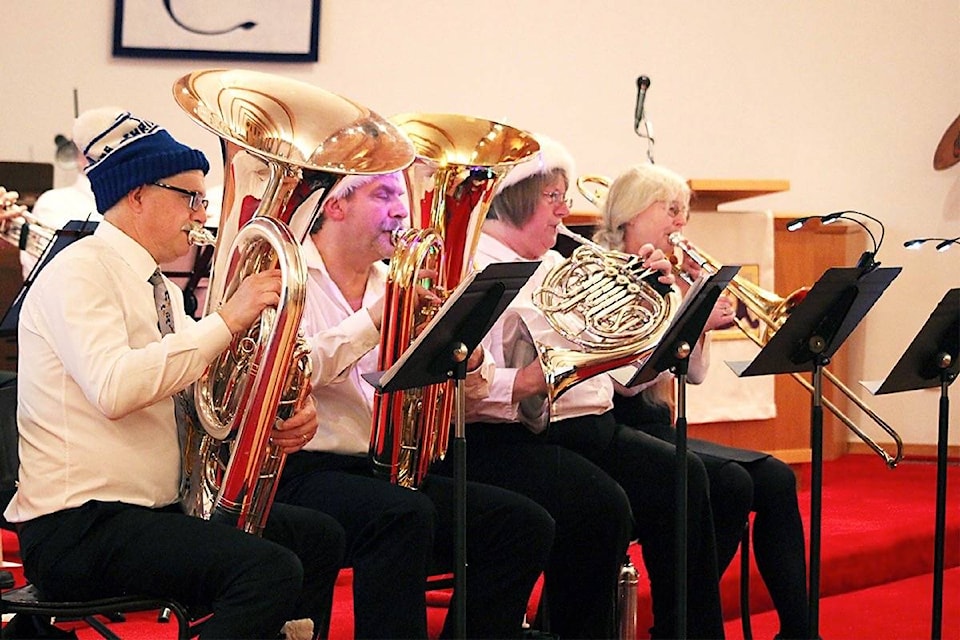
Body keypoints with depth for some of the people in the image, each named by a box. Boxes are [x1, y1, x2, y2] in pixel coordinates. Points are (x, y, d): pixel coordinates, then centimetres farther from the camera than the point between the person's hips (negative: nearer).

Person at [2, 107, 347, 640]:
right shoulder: (78, 272, -12)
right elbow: (114, 389, -29)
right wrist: (227, 320, -24)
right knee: (271, 571, -26)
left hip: (157, 507, 10)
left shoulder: (159, 290, 16)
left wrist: (285, 417, -4)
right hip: (76, 526, -10)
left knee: (318, 537, 12)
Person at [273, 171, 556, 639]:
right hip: (303, 471, -7)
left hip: (388, 470, 7)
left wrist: (468, 368, -5)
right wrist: (374, 319, -22)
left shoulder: (394, 283, 20)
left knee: (525, 525, -8)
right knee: (404, 517, -36)